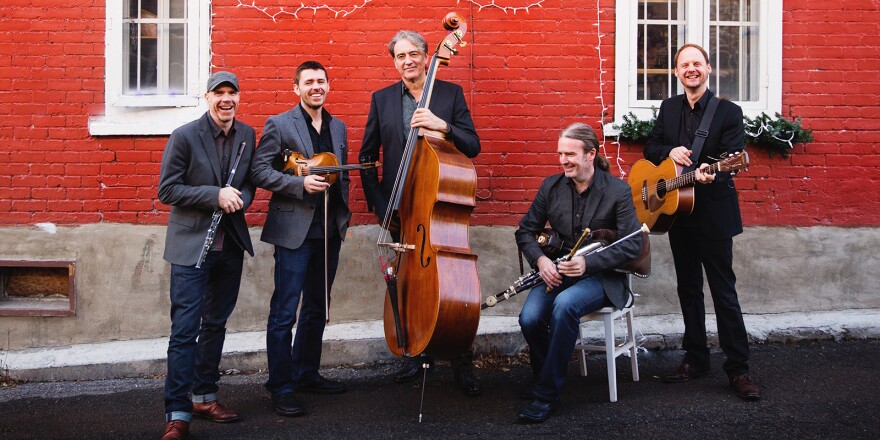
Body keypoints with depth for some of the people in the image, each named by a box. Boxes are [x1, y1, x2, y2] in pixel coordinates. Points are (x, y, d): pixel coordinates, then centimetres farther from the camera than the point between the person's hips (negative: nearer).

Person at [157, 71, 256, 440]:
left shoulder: (247, 135, 6)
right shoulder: (184, 136, -9)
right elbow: (167, 190, -11)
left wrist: (239, 198, -9)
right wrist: (215, 196, -20)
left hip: (230, 244, 5)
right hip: (191, 244, -5)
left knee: (215, 324, 15)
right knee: (185, 329, -6)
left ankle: (205, 397, 29)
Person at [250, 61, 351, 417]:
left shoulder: (339, 128, 14)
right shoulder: (279, 125, -3)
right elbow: (259, 171, -10)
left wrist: (343, 212, 10)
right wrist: (301, 184, -20)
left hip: (330, 232, 6)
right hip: (294, 230, -6)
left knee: (316, 310, 16)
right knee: (284, 313, -4)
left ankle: (306, 374, 29)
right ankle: (281, 389, 5)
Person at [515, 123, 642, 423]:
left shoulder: (618, 190, -6)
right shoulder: (551, 186, 5)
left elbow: (633, 244, -12)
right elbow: (525, 230, 10)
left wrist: (588, 262, -24)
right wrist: (540, 259, -12)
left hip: (600, 276, -3)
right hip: (556, 271, 4)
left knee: (565, 305, -36)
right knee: (529, 318, -26)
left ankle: (546, 392, -20)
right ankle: (543, 374, 7)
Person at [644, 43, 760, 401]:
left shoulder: (729, 112, -7)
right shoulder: (669, 108, 9)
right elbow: (650, 148, 13)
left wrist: (710, 175, -36)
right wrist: (670, 152, -9)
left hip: (713, 213, -5)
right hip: (677, 212, 5)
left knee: (724, 291, -2)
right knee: (688, 288, 13)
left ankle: (738, 368, 6)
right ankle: (695, 360, 24)